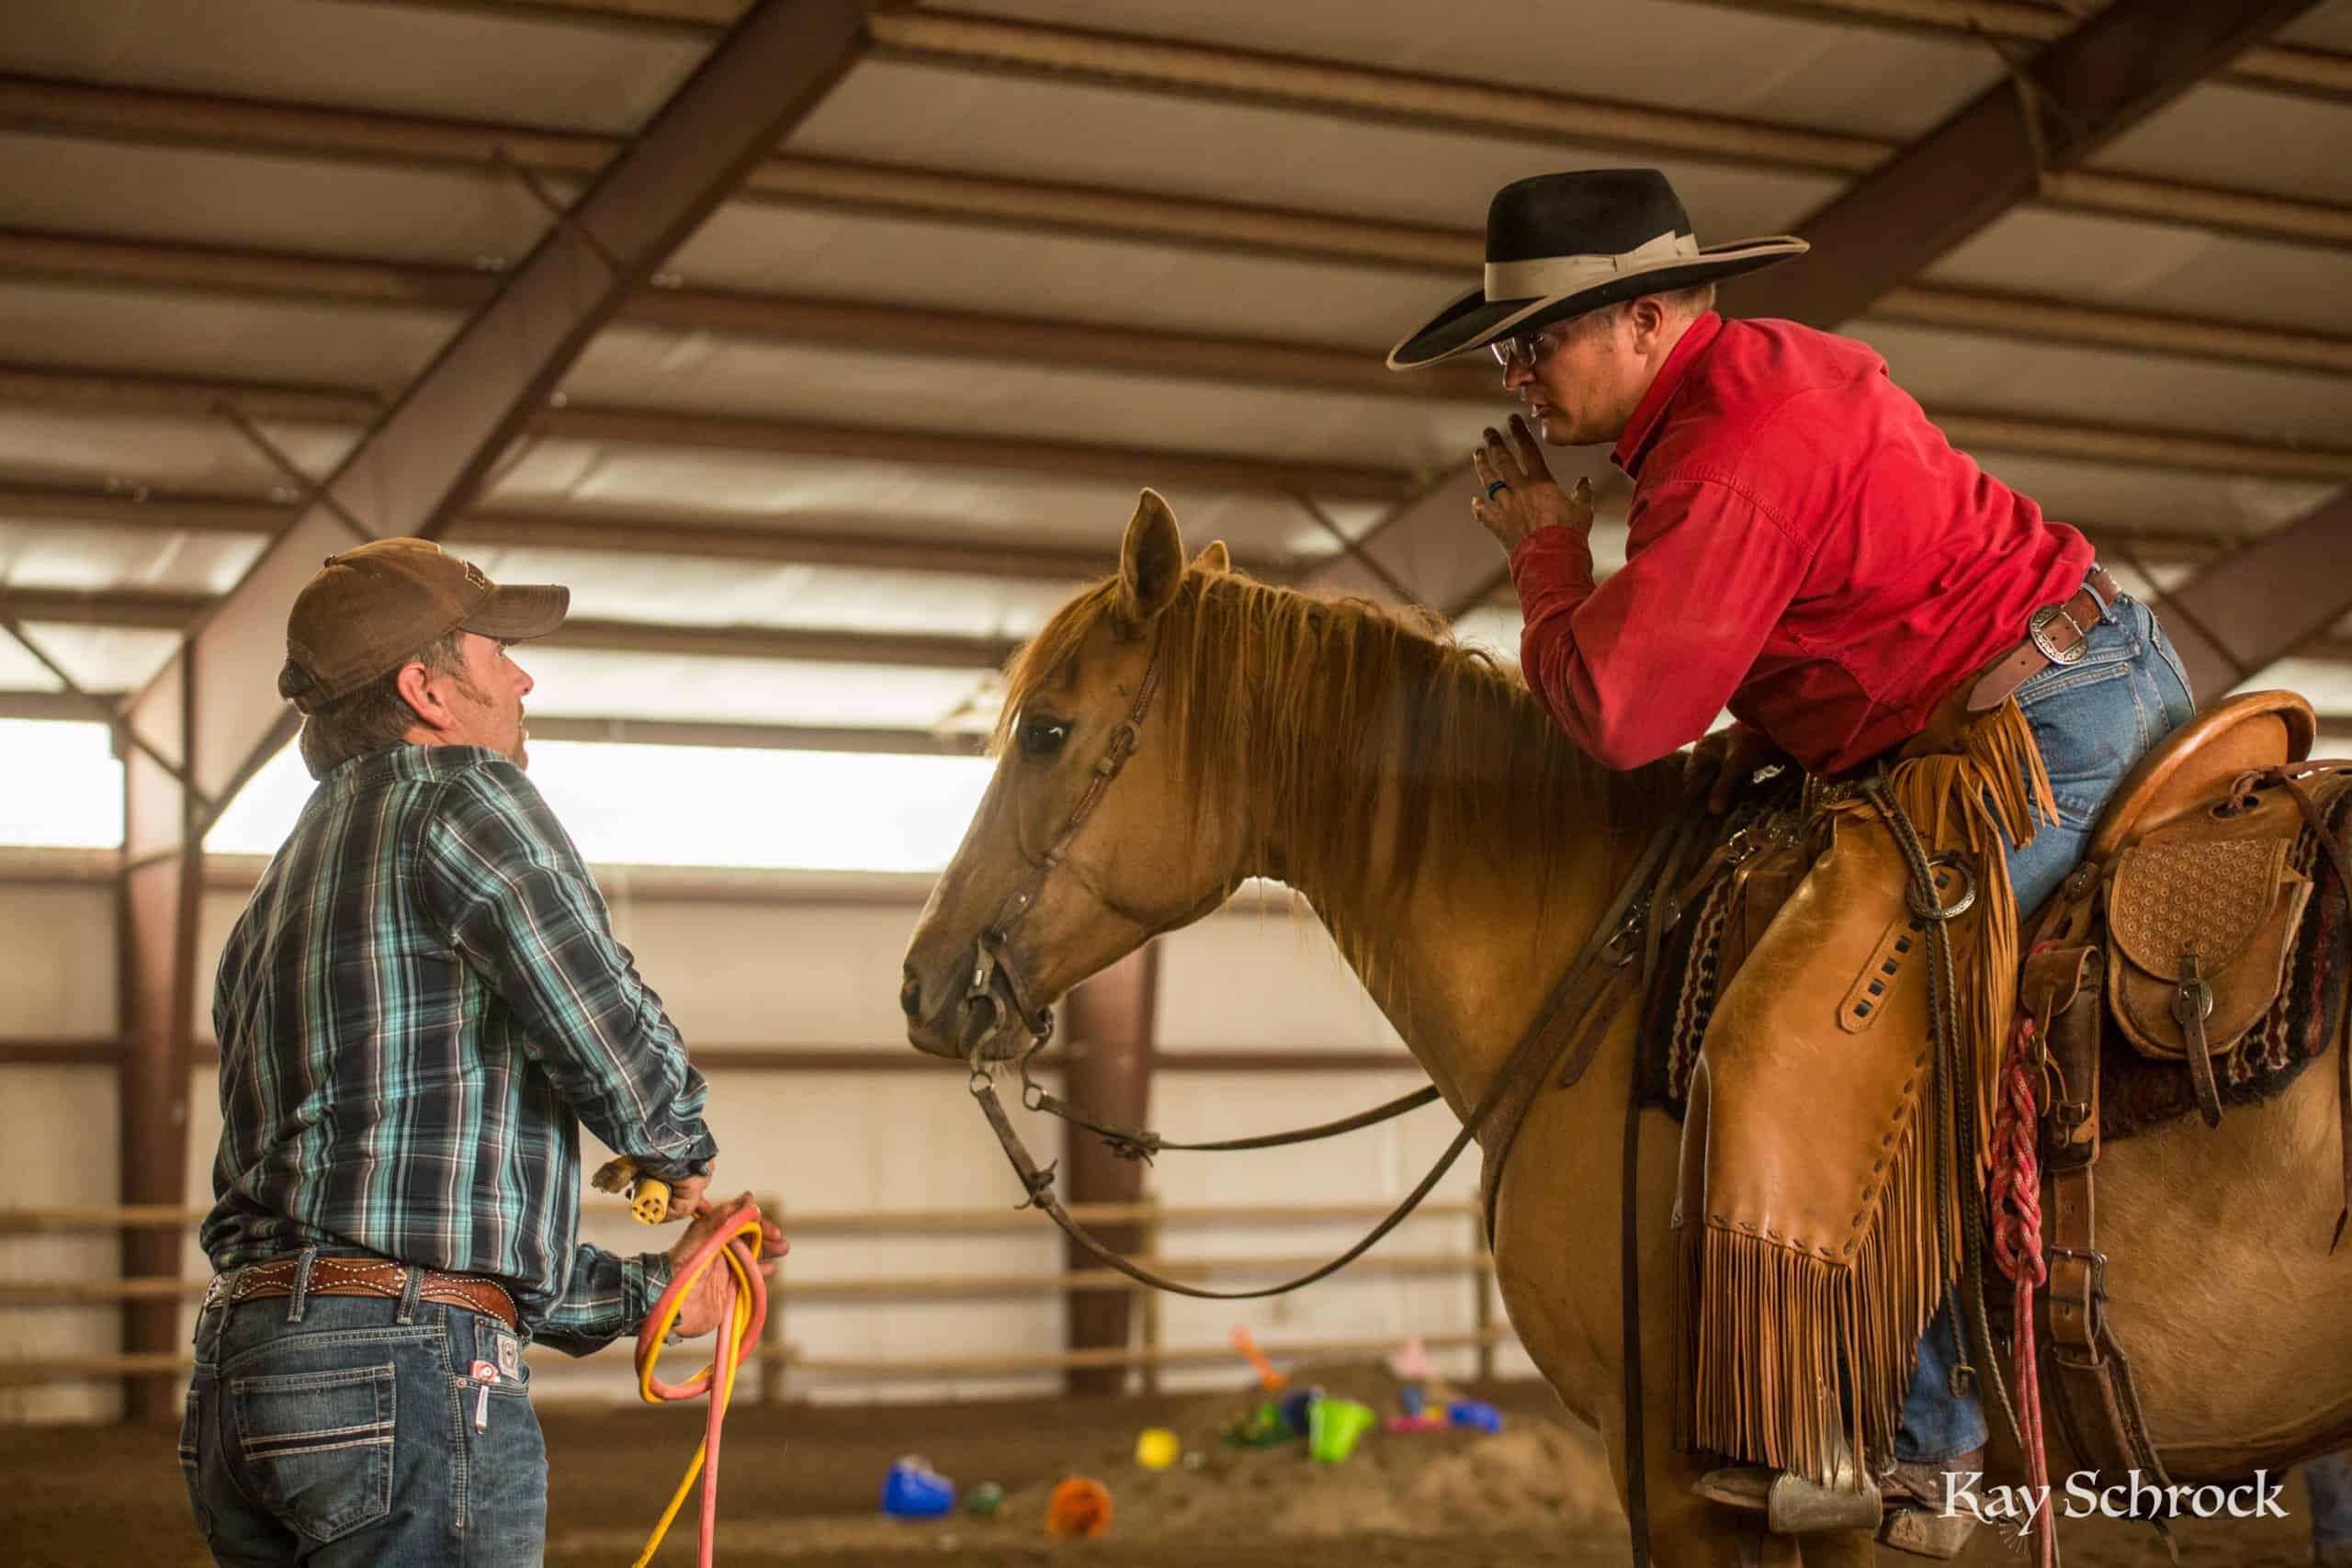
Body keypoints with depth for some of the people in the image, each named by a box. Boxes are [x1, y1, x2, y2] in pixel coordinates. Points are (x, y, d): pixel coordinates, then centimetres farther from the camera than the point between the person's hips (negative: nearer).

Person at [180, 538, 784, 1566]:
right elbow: (612, 1041, -14)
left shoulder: (269, 909, 23)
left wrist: (646, 1291, 22)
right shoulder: (460, 793, -4)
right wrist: (685, 1159, 8)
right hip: (406, 1375, -9)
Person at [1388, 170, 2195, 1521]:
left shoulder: (1723, 463, -21)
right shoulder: (1777, 363, 13)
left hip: (2046, 733, -11)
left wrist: (1547, 547, -6)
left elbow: (1614, 709, -23)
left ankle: (1908, 1422, -13)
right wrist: (1762, 728, 9)